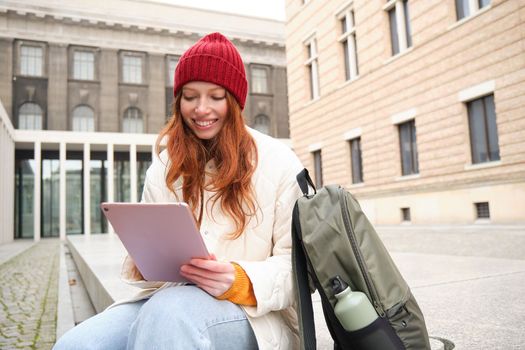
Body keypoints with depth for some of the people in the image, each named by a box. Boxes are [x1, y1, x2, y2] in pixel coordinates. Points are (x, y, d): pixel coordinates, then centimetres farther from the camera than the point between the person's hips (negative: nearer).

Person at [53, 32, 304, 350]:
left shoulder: (276, 161, 0)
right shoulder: (164, 167, 14)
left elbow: (296, 261, -3)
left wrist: (243, 283, -22)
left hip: (254, 313, -3)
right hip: (166, 303, 4)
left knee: (170, 313, -37)